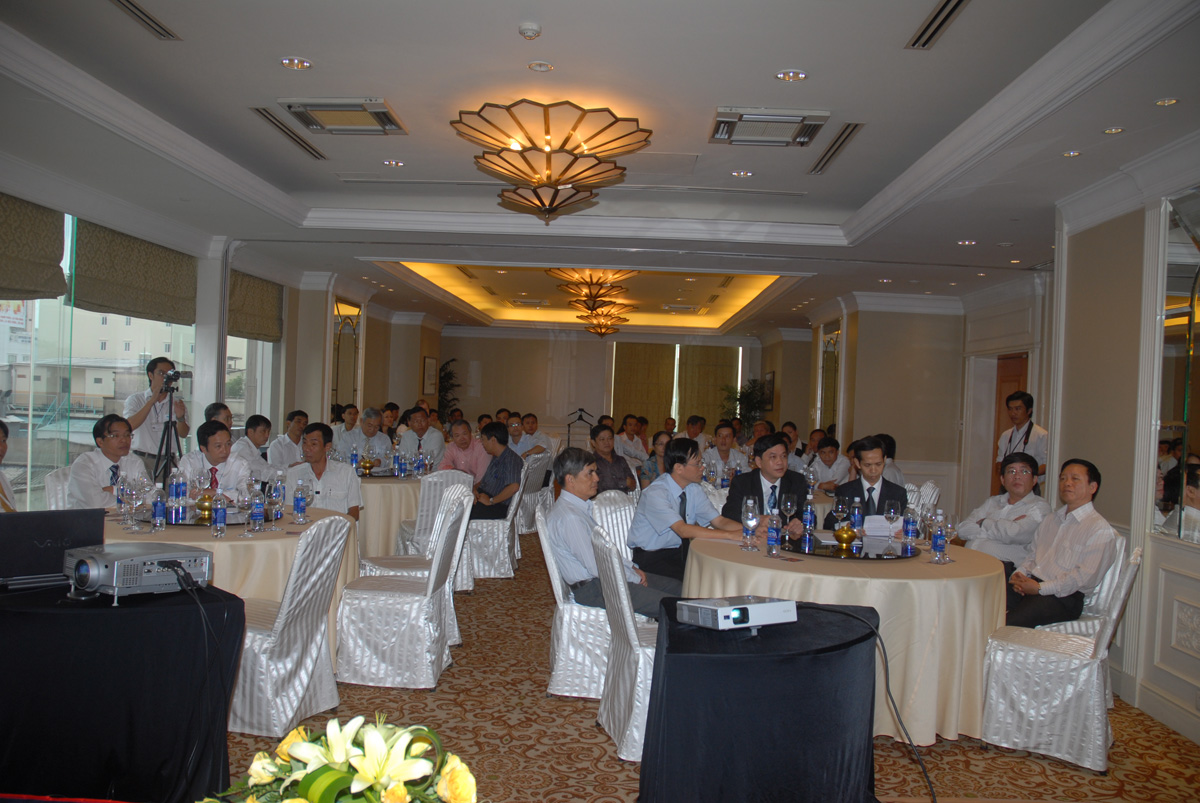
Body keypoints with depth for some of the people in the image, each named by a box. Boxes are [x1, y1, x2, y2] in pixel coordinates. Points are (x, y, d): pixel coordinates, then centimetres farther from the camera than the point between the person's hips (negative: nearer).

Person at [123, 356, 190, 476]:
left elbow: (183, 434, 0)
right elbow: (129, 426, -12)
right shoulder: (135, 399, 8)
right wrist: (152, 401, -17)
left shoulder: (176, 402, 12)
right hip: (142, 460, -2)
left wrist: (180, 418, -20)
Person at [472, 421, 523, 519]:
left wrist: (490, 501, -19)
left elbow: (514, 487, -28)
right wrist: (474, 488, 5)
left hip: (498, 507, -9)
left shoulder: (511, 459, -13)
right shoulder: (496, 458, 19)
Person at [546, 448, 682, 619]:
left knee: (678, 588, 7)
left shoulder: (582, 506, 10)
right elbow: (597, 568, -23)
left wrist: (631, 567, 8)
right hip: (592, 589, -10)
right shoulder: (569, 517, -23)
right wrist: (635, 578, -10)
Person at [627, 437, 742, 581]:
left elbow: (719, 521, -2)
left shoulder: (694, 489, 2)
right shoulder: (655, 493, -22)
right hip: (651, 557, -7)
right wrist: (731, 535, -35)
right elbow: (683, 530, -31)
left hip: (681, 551, 7)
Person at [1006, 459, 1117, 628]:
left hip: (1062, 597, -7)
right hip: (1028, 585, 7)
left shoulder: (1100, 530, -1)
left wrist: (1040, 588, -16)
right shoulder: (1049, 520, 25)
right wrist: (1018, 574, 0)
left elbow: (1085, 576, -11)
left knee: (1008, 624, -36)